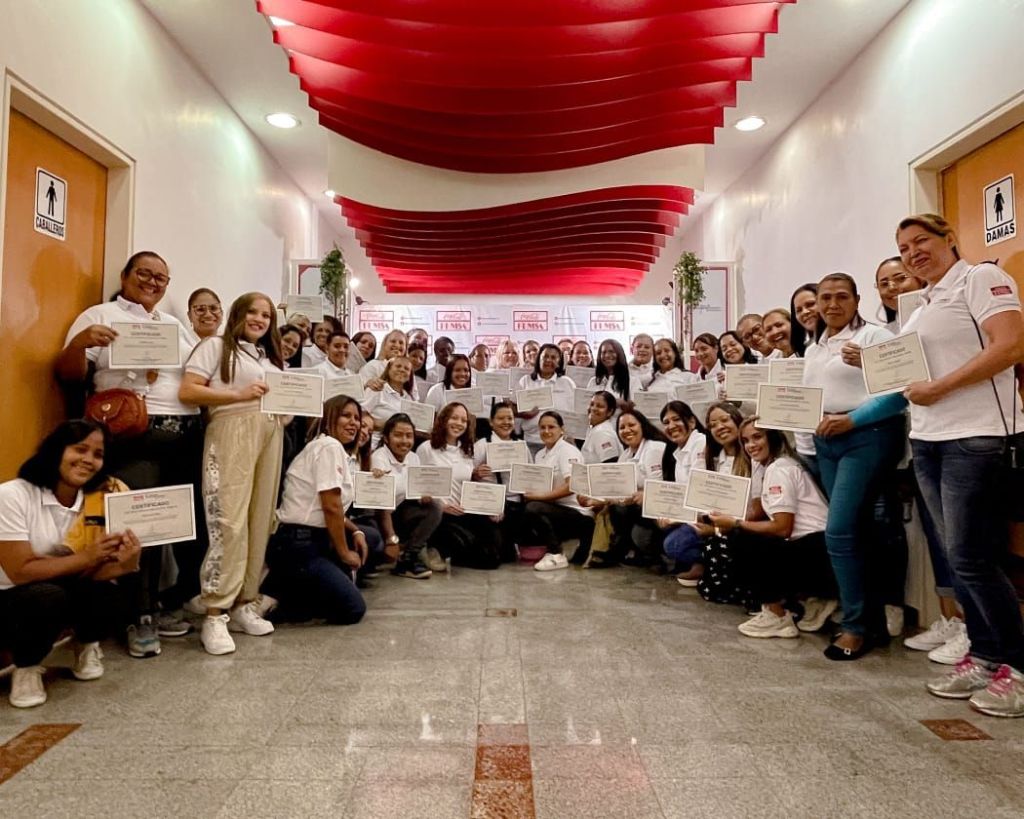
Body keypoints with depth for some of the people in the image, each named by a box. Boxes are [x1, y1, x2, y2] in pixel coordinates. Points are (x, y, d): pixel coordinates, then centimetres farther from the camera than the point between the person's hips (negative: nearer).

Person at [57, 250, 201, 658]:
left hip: (187, 433, 6)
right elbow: (69, 373, -2)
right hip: (136, 433, -5)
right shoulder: (100, 316, 8)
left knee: (192, 520, 4)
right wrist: (80, 342, -21)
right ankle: (141, 618, 4)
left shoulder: (175, 325, 25)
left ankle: (168, 605, 19)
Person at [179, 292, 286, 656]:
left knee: (260, 520, 5)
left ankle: (245, 603, 15)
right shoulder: (216, 346, 7)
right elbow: (187, 392, -5)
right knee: (229, 521, -12)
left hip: (271, 436, 7)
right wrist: (239, 394, -12)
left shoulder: (271, 357, 25)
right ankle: (216, 614, -6)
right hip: (233, 432, -6)